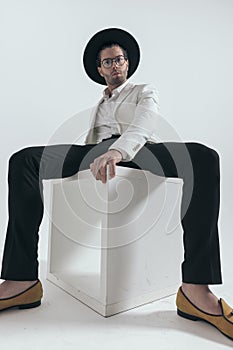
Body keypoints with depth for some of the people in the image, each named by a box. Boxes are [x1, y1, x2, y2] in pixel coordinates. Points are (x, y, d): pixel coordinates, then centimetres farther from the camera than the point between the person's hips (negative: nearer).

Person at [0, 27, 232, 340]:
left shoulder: (145, 91, 22)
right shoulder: (98, 106, 36)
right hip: (98, 154, 3)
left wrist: (119, 150, -25)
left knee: (204, 157, -33)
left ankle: (196, 288, -36)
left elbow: (144, 124, -2)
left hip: (139, 151, -2)